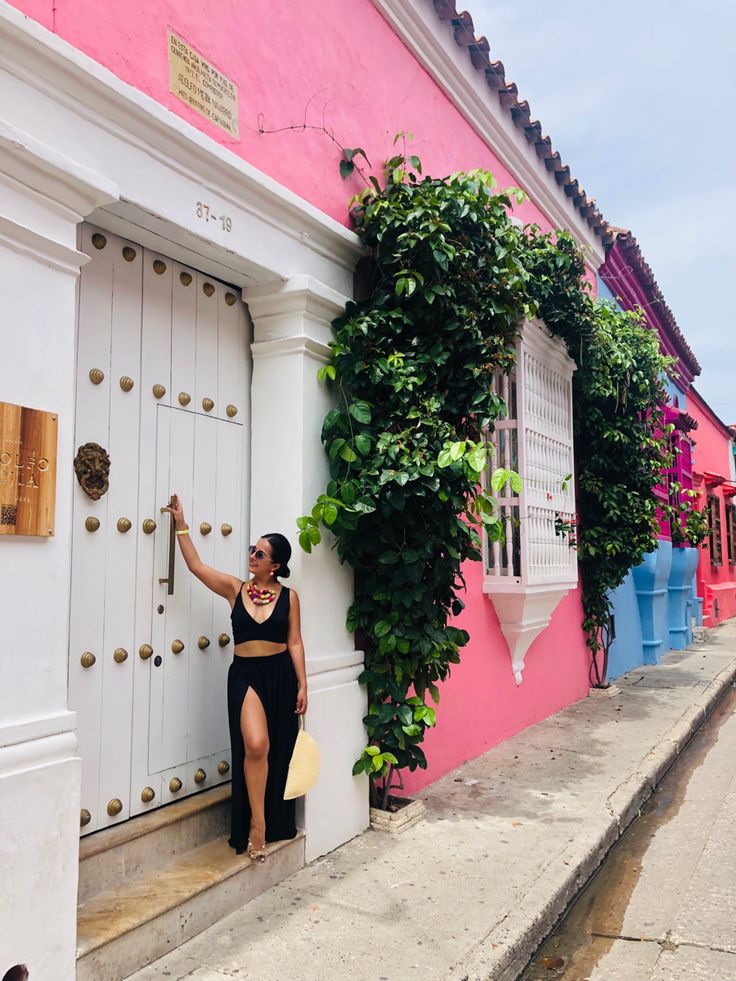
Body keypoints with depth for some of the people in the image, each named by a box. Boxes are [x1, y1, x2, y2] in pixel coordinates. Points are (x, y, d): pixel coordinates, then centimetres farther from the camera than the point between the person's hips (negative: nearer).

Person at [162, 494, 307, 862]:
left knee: (277, 752, 10)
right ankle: (256, 824, -1)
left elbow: (295, 643, 1)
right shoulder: (235, 588, 2)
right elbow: (196, 565, -2)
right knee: (255, 746, -17)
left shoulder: (289, 597, -1)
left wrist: (302, 686, -1)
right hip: (245, 675, 0)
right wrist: (181, 524, -5)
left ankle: (274, 824, 28)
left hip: (281, 676, 0)